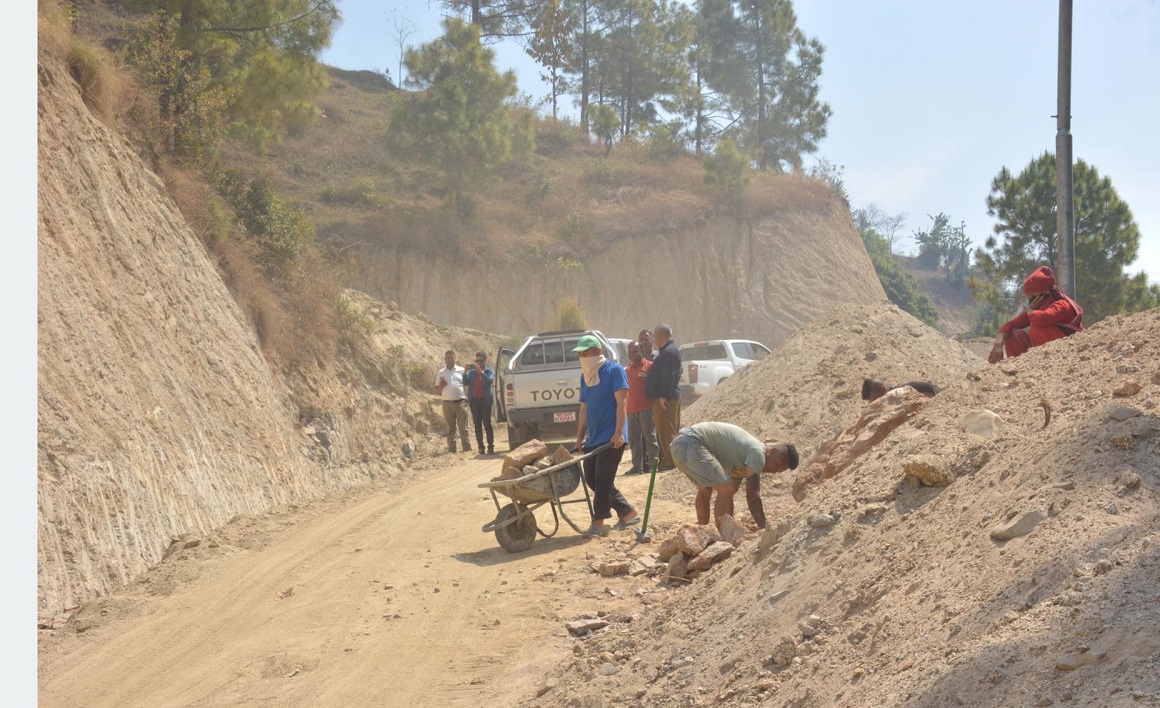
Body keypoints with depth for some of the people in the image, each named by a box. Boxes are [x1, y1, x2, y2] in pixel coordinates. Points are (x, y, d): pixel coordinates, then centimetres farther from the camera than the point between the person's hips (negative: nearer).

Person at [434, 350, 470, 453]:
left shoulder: (461, 371, 8)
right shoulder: (441, 373, 12)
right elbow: (437, 390, 14)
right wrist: (441, 385, -7)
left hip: (460, 402, -2)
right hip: (447, 404, 2)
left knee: (463, 426, -4)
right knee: (450, 427, 4)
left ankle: (467, 447, -3)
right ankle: (451, 448, 6)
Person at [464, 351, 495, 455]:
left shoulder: (490, 371, 4)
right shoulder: (472, 372, 11)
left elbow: (490, 381, -15)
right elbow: (465, 383, 0)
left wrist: (481, 372, -23)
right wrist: (465, 372, -13)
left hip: (485, 400, -3)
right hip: (474, 401, 3)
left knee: (487, 424, -7)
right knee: (477, 425, 3)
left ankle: (491, 447, -7)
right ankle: (480, 447, 4)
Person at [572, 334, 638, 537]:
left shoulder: (614, 370, -8)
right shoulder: (585, 377, 14)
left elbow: (622, 402, -15)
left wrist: (618, 433, -22)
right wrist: (580, 436, 14)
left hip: (610, 438, -8)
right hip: (593, 437, 8)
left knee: (603, 480, -9)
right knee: (591, 479, 7)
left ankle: (599, 524, -4)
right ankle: (627, 512, 16)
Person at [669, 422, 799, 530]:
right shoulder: (758, 452, -10)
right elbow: (752, 495, -16)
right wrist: (765, 528, -16)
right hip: (690, 443, -11)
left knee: (705, 489, 30)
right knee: (726, 489, -15)